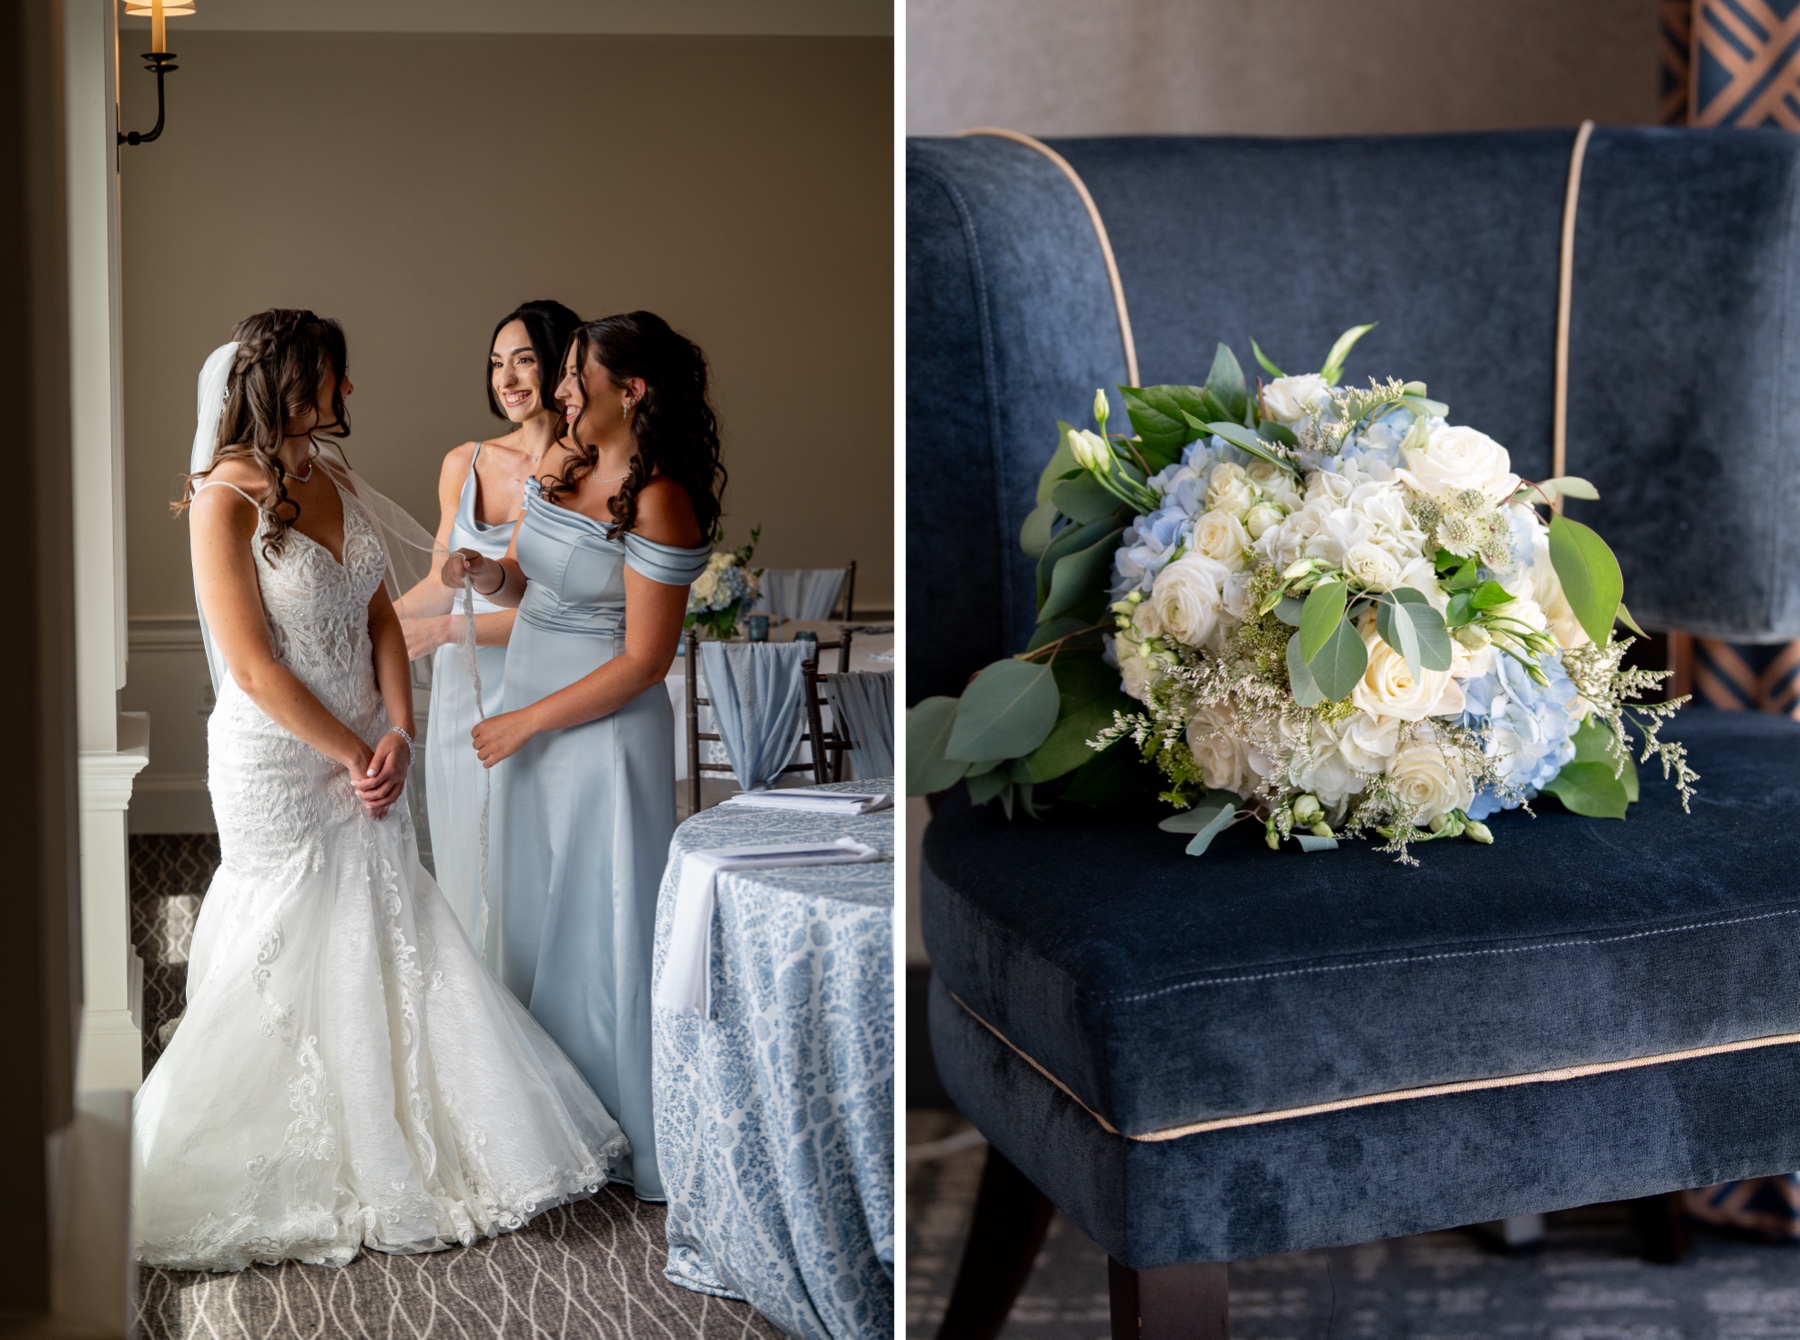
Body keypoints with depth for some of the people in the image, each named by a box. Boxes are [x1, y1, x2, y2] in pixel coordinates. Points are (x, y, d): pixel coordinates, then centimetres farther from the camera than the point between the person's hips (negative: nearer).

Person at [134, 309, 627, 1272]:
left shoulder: (332, 478, 6)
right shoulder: (225, 500, -17)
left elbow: (379, 616, 7)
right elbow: (254, 668, -19)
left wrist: (397, 734, -6)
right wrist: (355, 754, -13)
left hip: (364, 761, 7)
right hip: (279, 765, -7)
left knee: (390, 947, 12)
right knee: (294, 964, 4)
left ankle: (388, 1150, 27)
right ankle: (279, 1180, 21)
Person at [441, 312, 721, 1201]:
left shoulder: (657, 502, -21)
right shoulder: (562, 463, 4)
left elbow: (642, 662, -20)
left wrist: (524, 722, -16)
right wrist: (488, 574, -9)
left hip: (603, 730, -8)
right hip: (530, 712, 8)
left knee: (602, 923, 2)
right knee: (536, 906, 18)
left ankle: (628, 1134, 19)